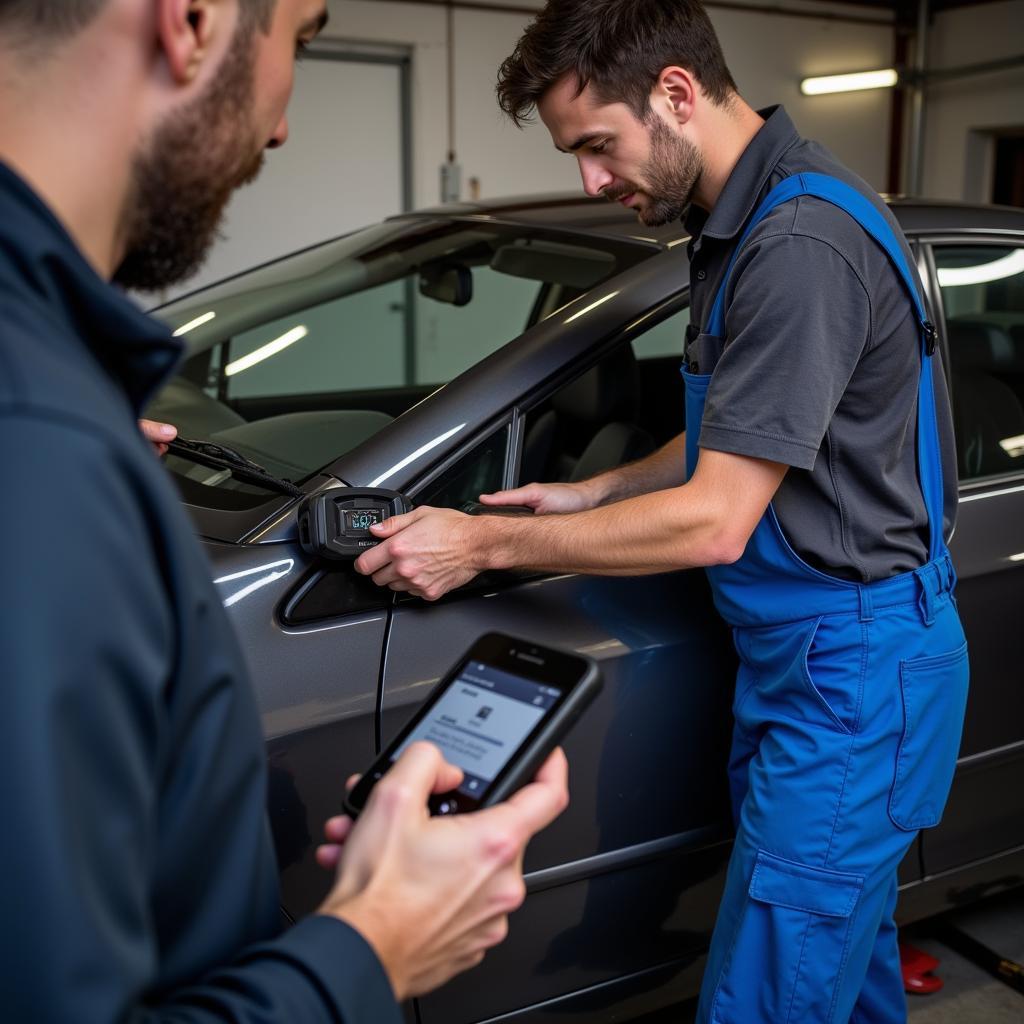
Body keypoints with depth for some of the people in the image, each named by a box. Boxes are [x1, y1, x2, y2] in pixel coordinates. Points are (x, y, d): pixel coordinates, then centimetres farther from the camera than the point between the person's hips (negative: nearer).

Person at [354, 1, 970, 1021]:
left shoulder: (802, 242, -25)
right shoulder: (742, 220, 8)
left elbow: (713, 521, -24)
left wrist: (484, 543, -16)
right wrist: (592, 493, 10)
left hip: (850, 676, -10)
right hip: (807, 660, 10)